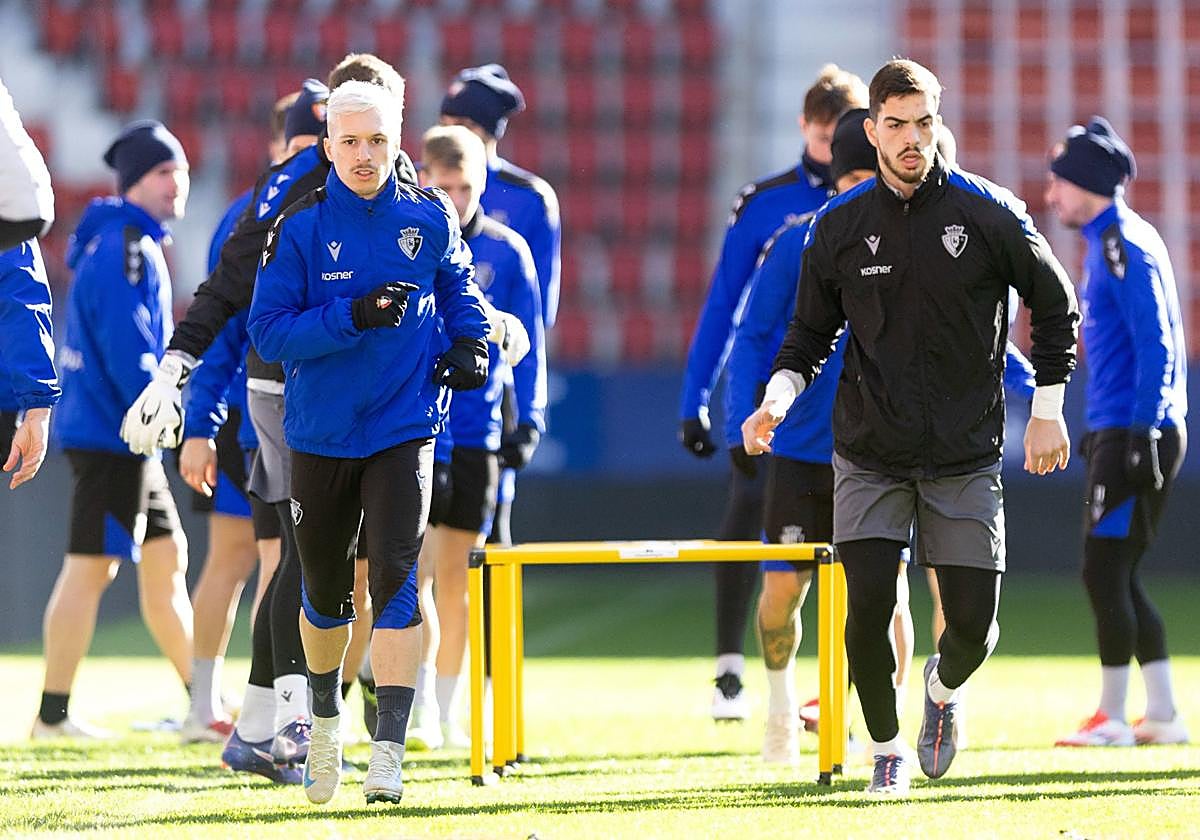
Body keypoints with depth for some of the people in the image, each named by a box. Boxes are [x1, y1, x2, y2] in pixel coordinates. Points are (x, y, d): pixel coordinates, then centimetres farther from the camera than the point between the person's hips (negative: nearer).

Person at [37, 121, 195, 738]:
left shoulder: (138, 246, 18)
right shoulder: (126, 248, -14)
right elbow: (126, 346, -22)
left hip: (127, 437, 11)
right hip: (110, 434, -11)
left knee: (165, 555, 13)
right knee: (91, 566, -8)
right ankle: (52, 715, -6)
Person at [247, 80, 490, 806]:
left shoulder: (429, 219, -2)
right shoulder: (299, 228, -9)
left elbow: (457, 285, 19)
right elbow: (268, 331, -13)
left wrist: (470, 343, 1)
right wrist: (352, 317, -25)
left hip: (404, 427, 0)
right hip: (321, 434, 0)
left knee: (395, 576, -16)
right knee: (325, 589, 13)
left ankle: (389, 749, -18)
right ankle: (326, 716, 40)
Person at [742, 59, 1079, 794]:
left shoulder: (990, 214, -6)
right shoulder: (839, 226, -1)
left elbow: (1057, 306, 6)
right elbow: (812, 331, 9)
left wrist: (1049, 412, 2)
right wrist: (779, 397, -9)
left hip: (966, 457, 0)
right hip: (869, 453, 0)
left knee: (973, 620, -2)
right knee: (869, 607, -12)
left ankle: (944, 691, 35)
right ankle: (888, 748, 11)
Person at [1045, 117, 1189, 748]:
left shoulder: (1124, 245, -13)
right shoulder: (1109, 242, 17)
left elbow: (1155, 346, -19)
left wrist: (1141, 434, -22)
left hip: (1135, 432, -10)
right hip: (1122, 433, 10)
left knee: (1104, 571, -7)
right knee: (1117, 576, 11)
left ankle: (1113, 719, -4)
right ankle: (1163, 717, 12)